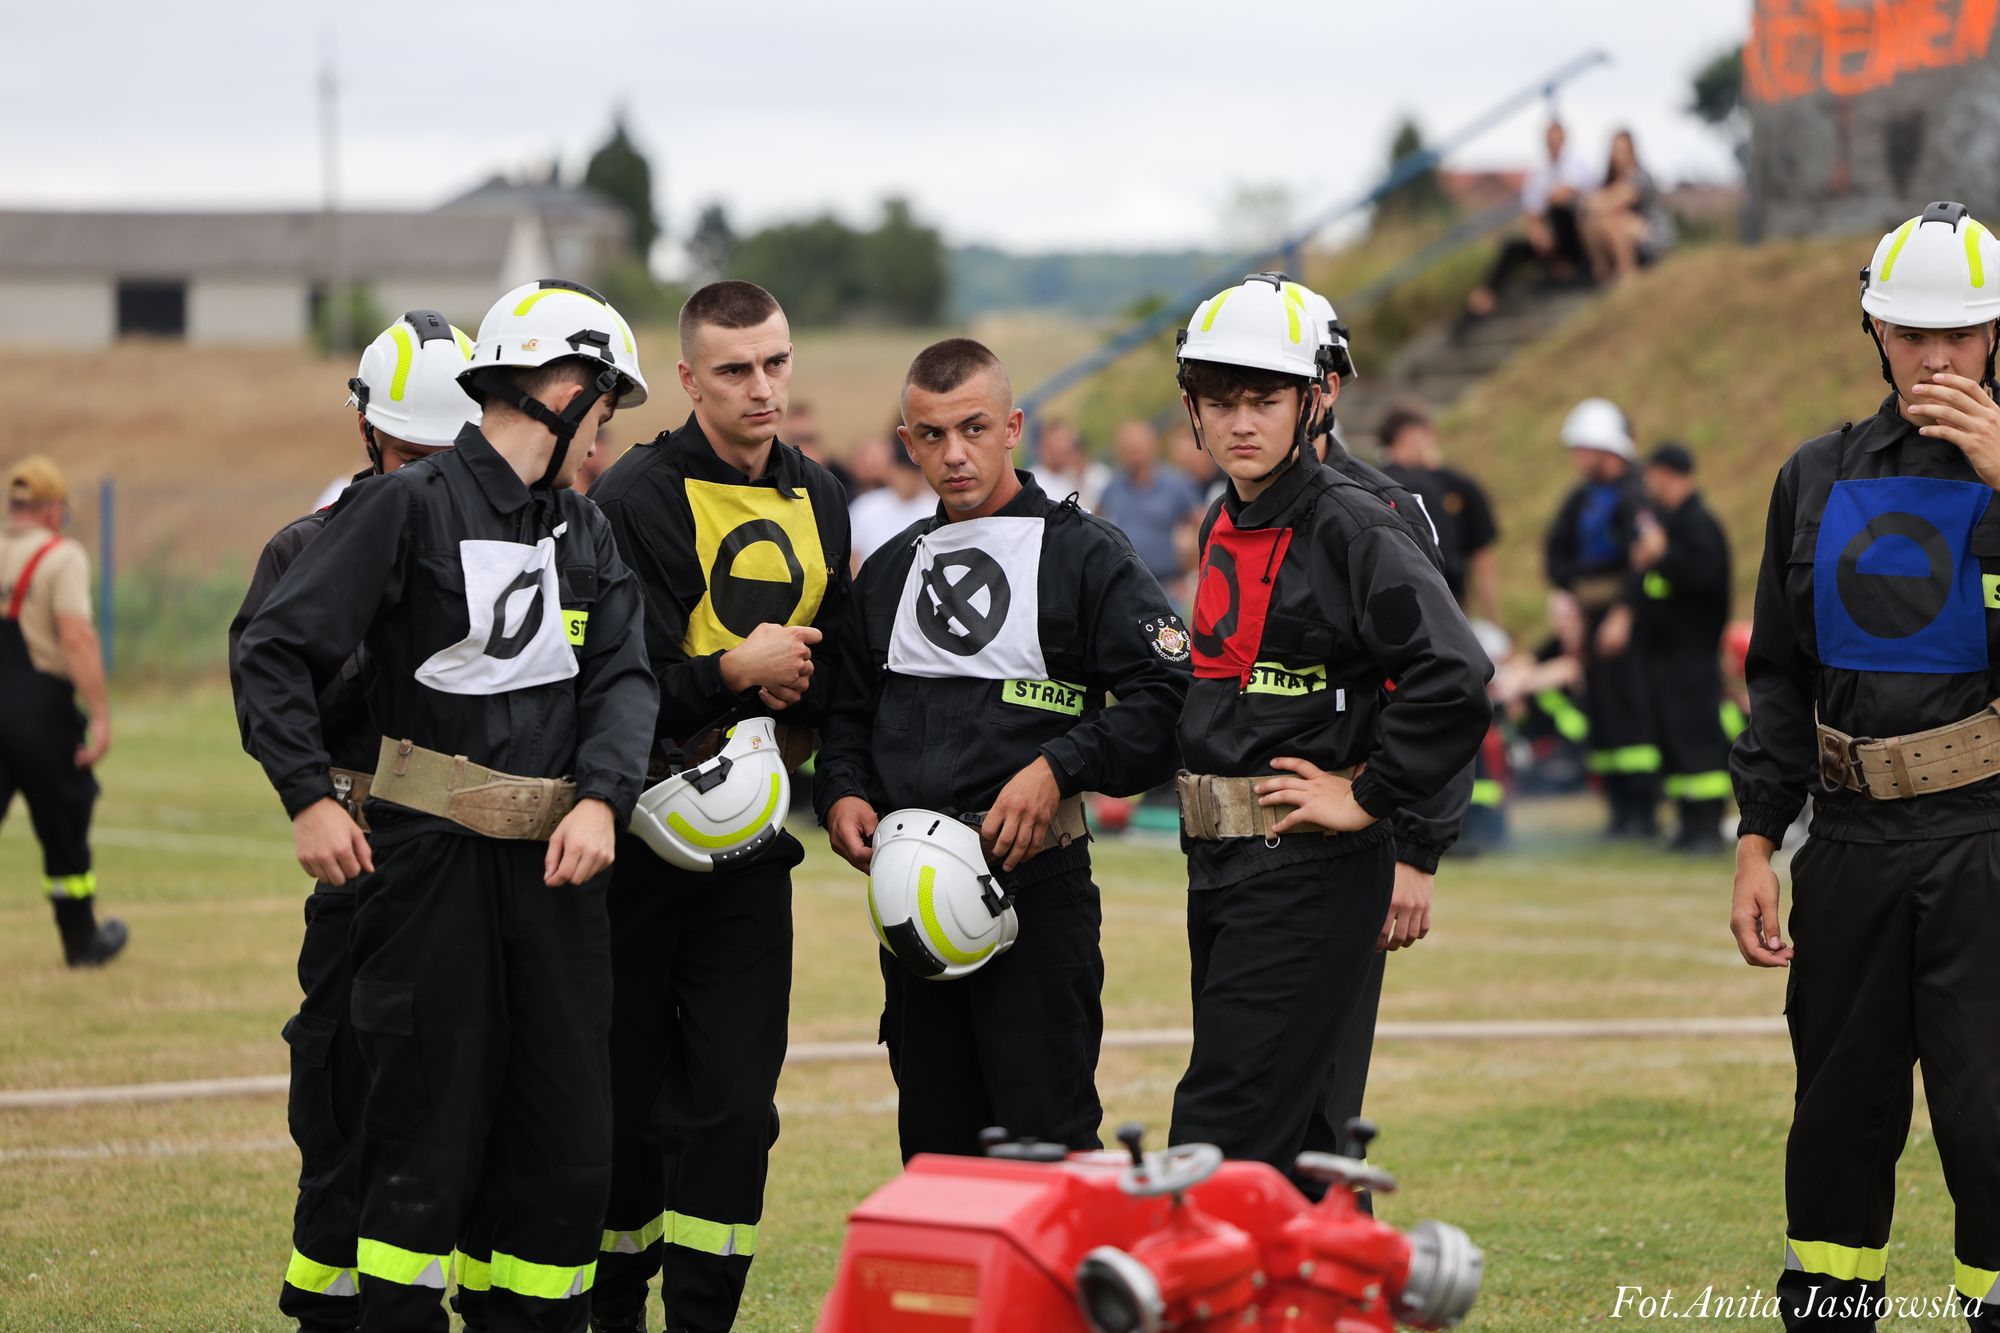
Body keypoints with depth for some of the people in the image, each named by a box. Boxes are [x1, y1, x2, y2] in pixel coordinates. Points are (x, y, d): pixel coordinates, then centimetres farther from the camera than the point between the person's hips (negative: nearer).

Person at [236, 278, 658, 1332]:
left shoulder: (586, 534, 15)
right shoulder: (407, 507, -6)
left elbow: (624, 680, 6)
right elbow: (274, 649, -8)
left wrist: (601, 800, -12)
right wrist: (310, 798, -15)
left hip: (554, 861, 6)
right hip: (429, 859, -6)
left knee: (568, 1134, 6)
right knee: (429, 1134, -3)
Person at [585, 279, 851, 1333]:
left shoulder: (818, 500, 11)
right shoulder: (636, 499, -9)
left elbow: (839, 664, 16)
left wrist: (798, 682, -5)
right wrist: (735, 672, -17)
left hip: (752, 847, 4)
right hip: (643, 839, -4)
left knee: (735, 1099, -2)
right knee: (630, 1098, 3)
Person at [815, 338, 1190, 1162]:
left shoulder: (1083, 553, -1)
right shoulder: (891, 569, 17)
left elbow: (1166, 695, -8)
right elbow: (851, 708, 25)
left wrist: (1057, 769, -18)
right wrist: (842, 792, 4)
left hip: (1035, 880, -6)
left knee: (1046, 1136, -10)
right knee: (935, 1139, 10)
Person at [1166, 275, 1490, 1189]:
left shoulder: (1350, 524, -12)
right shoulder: (1224, 529, 13)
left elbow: (1453, 677, -23)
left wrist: (1366, 797, -15)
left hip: (1310, 870, -9)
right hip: (1218, 864, 9)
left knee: (1224, 1129, -13)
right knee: (1289, 1135, 13)